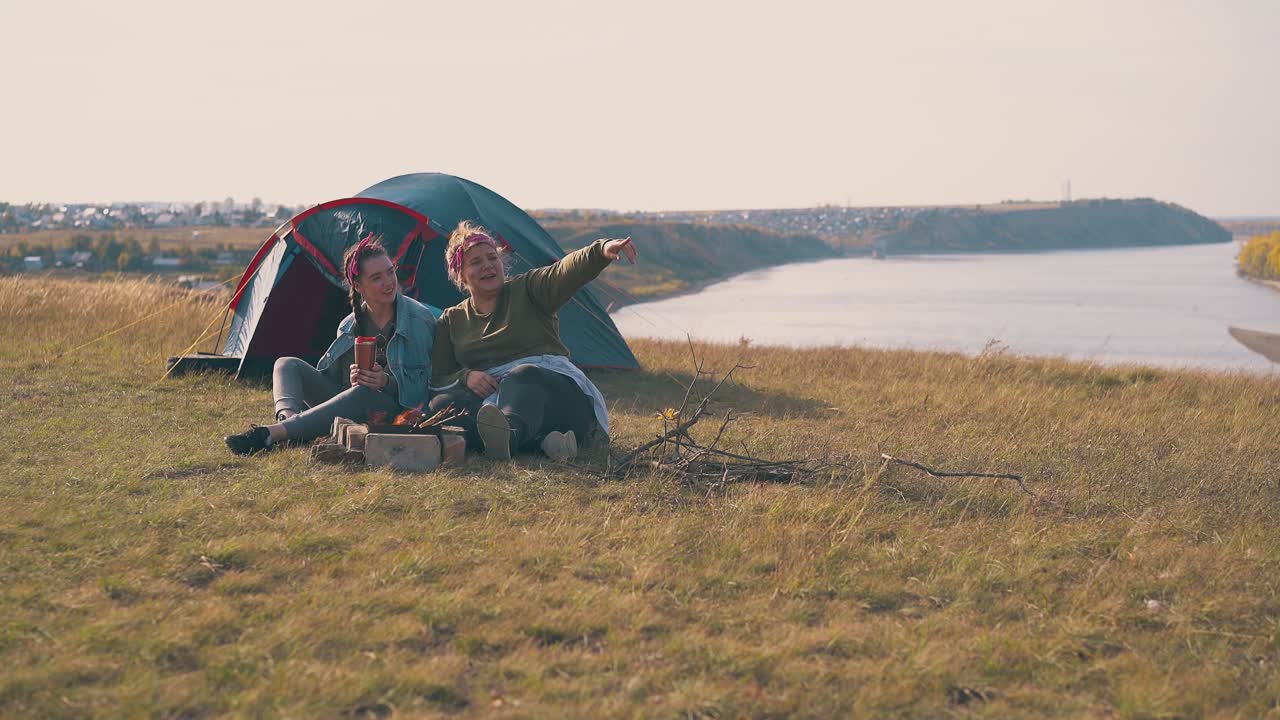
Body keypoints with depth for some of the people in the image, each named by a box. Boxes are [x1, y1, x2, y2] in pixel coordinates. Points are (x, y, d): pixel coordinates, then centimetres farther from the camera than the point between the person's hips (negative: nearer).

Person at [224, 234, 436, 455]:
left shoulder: (420, 319, -4)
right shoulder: (349, 326, 9)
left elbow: (425, 384, -7)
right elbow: (331, 375, 10)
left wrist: (386, 382, -24)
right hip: (346, 401, 5)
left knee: (364, 394, -39)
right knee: (288, 365, -6)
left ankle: (272, 433, -48)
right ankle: (288, 417, -40)